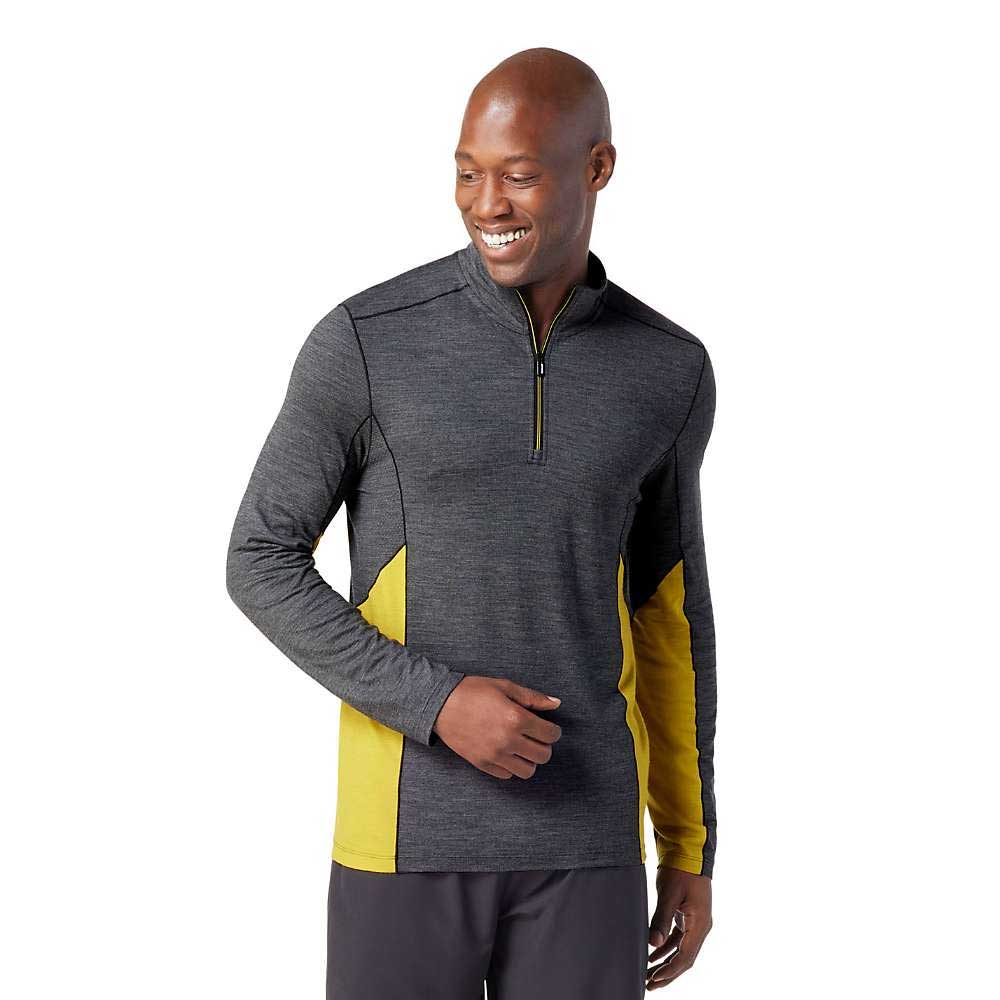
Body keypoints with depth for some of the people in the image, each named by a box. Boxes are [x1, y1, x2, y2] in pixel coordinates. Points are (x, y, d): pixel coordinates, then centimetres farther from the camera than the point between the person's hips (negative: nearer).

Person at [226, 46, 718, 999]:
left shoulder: (666, 370, 1)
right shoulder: (365, 339, -10)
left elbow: (669, 612, 11)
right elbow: (261, 566, -4)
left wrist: (691, 851, 11)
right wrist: (435, 702, -18)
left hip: (581, 839, 3)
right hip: (410, 828, -2)